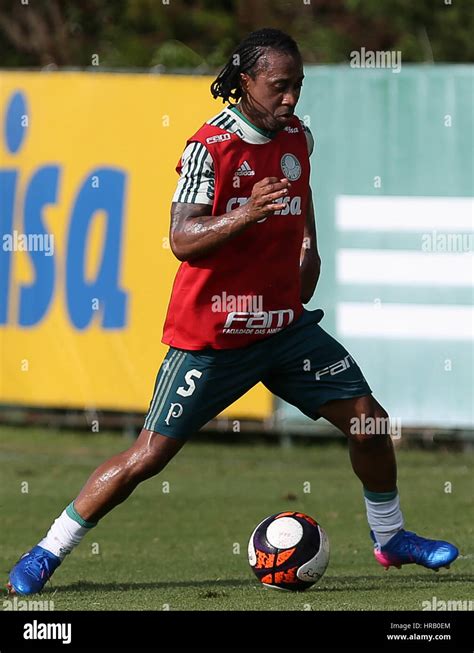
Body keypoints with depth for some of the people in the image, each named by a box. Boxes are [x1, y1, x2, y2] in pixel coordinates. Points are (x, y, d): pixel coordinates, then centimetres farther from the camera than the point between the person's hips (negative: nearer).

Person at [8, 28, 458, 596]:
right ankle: (47, 553, 3)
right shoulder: (211, 146, -16)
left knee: (368, 419, 0)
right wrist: (245, 213, -38)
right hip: (211, 334, -6)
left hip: (285, 325, 6)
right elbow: (182, 240, -25)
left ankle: (390, 537, 24)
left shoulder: (297, 138, 5)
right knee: (150, 454, -8)